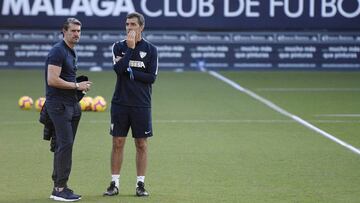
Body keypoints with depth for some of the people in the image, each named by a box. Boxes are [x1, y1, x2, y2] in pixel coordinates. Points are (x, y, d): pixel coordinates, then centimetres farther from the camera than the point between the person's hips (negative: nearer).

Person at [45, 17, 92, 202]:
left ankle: (59, 185, 14)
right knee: (65, 144, -12)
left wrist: (80, 87, 10)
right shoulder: (58, 51, -13)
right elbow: (52, 80, -21)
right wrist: (76, 86, -14)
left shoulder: (71, 52, 18)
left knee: (63, 145, 10)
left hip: (70, 104, 10)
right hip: (59, 105, -10)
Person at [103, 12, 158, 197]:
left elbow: (151, 77, -6)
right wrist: (130, 48, -15)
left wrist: (129, 72, -10)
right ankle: (114, 184, 9)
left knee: (141, 145, 3)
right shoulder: (119, 46, 4)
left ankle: (140, 184, 10)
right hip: (120, 103, 1)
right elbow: (119, 68, -13)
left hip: (141, 105, -1)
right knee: (117, 143, 3)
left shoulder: (150, 49, 1)